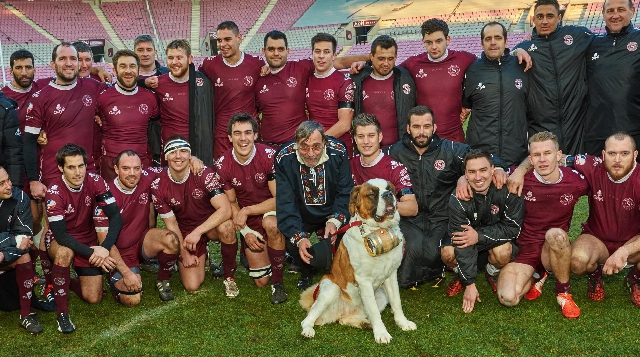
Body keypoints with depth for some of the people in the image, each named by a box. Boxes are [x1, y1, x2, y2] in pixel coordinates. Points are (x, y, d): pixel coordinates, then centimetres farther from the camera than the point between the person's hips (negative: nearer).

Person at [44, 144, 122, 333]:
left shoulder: (95, 182, -15)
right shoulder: (54, 191, -23)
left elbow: (115, 216, -18)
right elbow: (60, 234, -26)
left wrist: (104, 247, -30)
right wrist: (90, 253, -32)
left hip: (89, 241, 3)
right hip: (59, 240, -3)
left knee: (93, 298, -6)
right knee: (65, 251, -40)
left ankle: (67, 282, 28)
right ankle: (62, 313, -26)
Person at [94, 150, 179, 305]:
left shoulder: (147, 179, -10)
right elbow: (105, 241, -18)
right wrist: (126, 273, -23)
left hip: (143, 241, 3)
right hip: (120, 251, -3)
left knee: (171, 240, -29)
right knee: (132, 300, -20)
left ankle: (163, 281, -1)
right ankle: (115, 279, 15)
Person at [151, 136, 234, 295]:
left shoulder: (204, 174, -21)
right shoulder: (158, 187, -13)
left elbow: (225, 209, -30)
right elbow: (171, 224, -5)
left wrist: (198, 232, -34)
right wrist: (184, 254, -8)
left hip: (211, 224, -2)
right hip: (185, 232, 2)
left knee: (226, 226, -38)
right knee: (192, 286, -10)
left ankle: (229, 276, -12)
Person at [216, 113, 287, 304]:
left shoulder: (269, 156, -21)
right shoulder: (223, 165, -10)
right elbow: (231, 203, 0)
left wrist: (246, 211, -21)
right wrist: (246, 232, -11)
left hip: (272, 211, -3)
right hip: (249, 223, 3)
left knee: (271, 224, -41)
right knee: (261, 281, -1)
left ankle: (278, 281, -19)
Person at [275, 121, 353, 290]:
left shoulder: (338, 153, -19)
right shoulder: (284, 159, -19)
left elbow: (346, 194, -12)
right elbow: (285, 203, -20)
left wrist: (335, 221, -30)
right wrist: (299, 237, -33)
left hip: (332, 214, 0)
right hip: (301, 216, 0)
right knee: (290, 242, -26)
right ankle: (306, 272, 10)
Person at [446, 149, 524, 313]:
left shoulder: (507, 191, -27)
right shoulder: (458, 199, -26)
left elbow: (513, 228, -21)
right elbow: (462, 239, -26)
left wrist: (479, 236, -32)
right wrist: (470, 284, -26)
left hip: (497, 236, 0)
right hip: (469, 236, 0)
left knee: (503, 252, -33)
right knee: (448, 252, -29)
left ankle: (493, 273, 4)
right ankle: (460, 275, 7)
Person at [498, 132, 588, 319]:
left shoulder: (576, 182, -8)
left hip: (556, 249, 0)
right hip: (525, 250, 0)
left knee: (556, 234, -38)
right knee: (508, 298, -26)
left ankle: (564, 292, -11)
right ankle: (536, 276, 12)